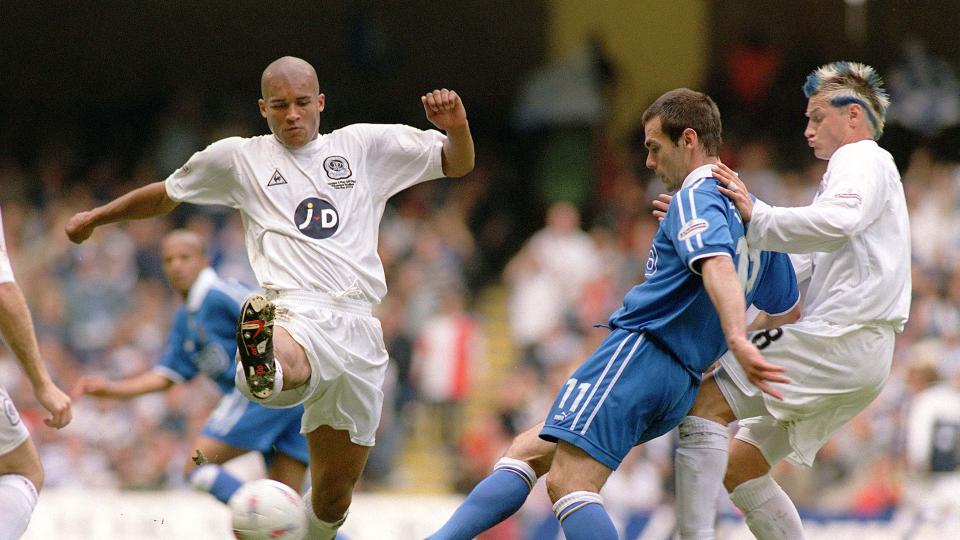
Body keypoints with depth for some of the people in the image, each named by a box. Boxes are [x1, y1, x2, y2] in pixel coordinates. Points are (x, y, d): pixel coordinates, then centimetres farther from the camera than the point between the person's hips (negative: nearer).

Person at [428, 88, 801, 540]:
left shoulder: (697, 197, -7)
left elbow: (717, 266, -27)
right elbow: (790, 312, 29)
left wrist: (737, 339, -42)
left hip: (640, 351, -10)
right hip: (680, 386, 10)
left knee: (568, 483, -19)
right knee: (527, 451, 14)